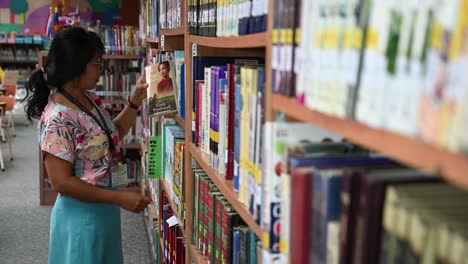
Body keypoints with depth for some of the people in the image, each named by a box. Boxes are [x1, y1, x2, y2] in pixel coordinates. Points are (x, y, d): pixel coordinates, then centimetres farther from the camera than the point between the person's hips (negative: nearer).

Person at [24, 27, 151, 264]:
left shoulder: (89, 100, 1)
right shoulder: (57, 120, -24)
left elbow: (112, 135, 18)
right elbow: (61, 182, -23)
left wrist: (134, 102, 6)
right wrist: (120, 198, -22)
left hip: (104, 210, 8)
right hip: (82, 216, -8)